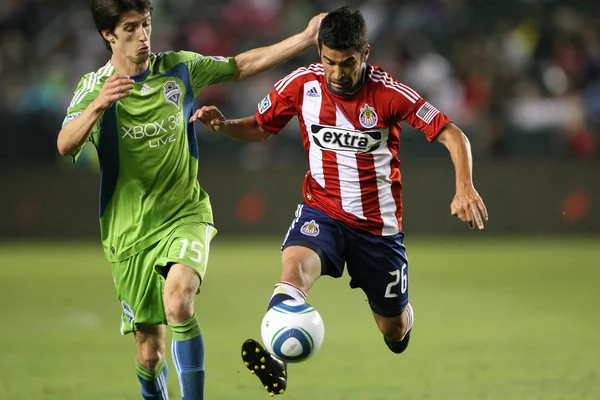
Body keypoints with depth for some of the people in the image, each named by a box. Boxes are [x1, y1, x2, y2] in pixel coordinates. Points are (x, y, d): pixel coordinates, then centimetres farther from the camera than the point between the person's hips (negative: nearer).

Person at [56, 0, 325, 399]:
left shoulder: (178, 68, 2)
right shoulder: (95, 86, -6)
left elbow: (240, 66, 12)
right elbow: (66, 146, -21)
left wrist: (304, 39, 6)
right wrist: (99, 104, -39)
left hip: (185, 216, 0)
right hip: (130, 231, 0)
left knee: (178, 302, -30)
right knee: (150, 350, 3)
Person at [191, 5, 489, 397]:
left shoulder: (389, 93, -16)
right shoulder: (302, 84, -8)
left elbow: (451, 134, -15)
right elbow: (260, 128, 7)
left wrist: (465, 188, -31)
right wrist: (223, 124, -14)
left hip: (378, 224, -1)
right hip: (322, 213, 1)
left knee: (394, 328, 11)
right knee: (295, 263, -34)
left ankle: (401, 320, 49)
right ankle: (275, 357, -52)